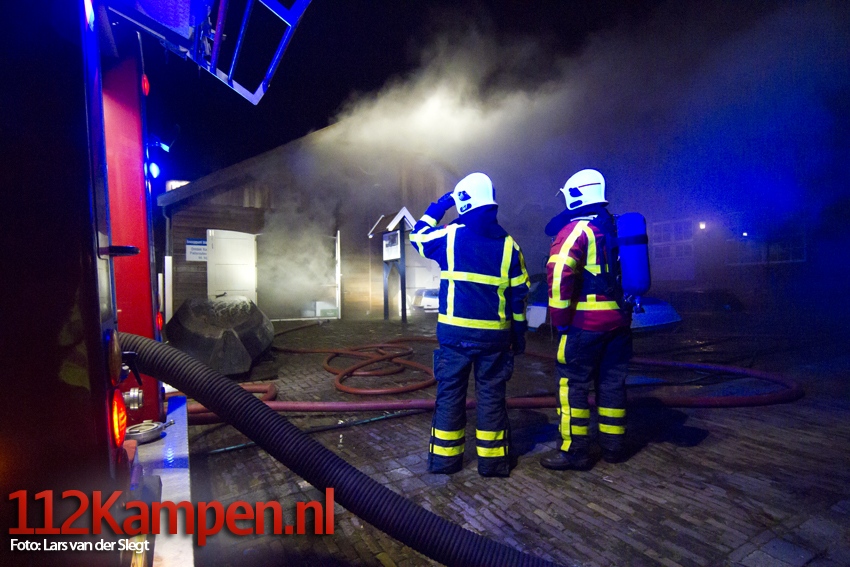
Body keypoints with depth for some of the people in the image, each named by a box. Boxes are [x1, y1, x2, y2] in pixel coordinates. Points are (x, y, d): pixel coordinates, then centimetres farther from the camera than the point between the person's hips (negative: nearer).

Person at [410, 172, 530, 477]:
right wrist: (519, 332, 13)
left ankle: (445, 458, 19)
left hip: (455, 330, -1)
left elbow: (418, 236, 14)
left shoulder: (451, 235, -6)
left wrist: (438, 206, 20)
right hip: (494, 334, 2)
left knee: (450, 393, 10)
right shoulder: (508, 244, 3)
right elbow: (519, 295, 4)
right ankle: (492, 459, 20)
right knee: (491, 395, 11)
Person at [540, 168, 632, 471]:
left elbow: (559, 274, -23)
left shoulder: (576, 229, -11)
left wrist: (560, 317, -16)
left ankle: (574, 451, 8)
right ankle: (613, 446, 27)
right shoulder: (616, 229, 14)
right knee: (612, 382, 16)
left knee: (573, 384, 1)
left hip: (586, 322, -8)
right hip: (620, 319, 8)